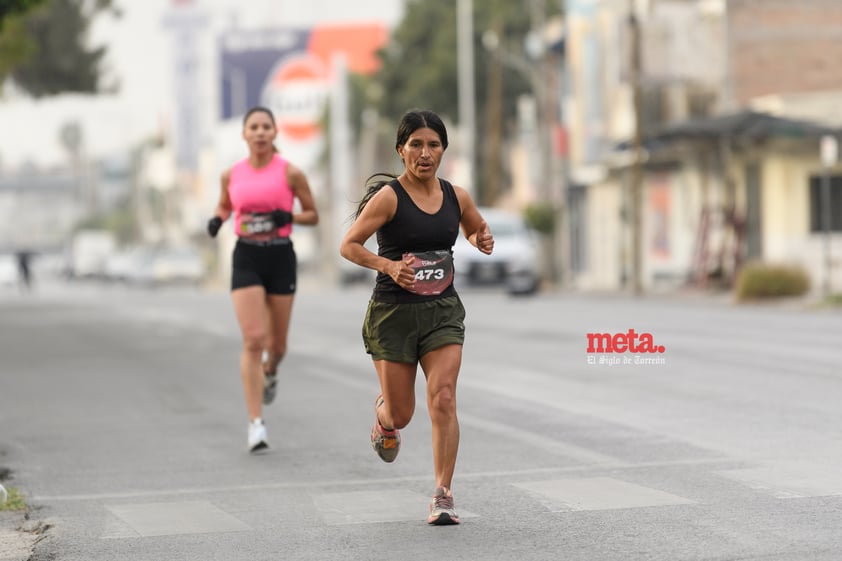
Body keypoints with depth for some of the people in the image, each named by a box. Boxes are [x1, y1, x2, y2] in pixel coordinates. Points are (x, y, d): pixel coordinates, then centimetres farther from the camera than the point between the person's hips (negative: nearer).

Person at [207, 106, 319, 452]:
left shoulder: (290, 173, -2)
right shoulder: (232, 175, 3)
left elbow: (312, 215, 4)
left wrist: (288, 217, -16)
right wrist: (216, 220, -2)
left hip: (280, 257, 0)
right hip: (246, 258, 0)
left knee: (277, 343, 10)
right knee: (253, 339, -13)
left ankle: (269, 372, 49)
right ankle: (256, 422, -10)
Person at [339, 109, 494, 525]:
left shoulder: (456, 196, 3)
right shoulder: (388, 196, -11)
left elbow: (475, 229, 23)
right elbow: (348, 245, -13)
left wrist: (482, 241, 0)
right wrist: (388, 265, -29)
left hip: (443, 311, 3)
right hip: (393, 313, -3)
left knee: (443, 398, -15)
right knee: (400, 415, 5)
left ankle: (443, 496, -9)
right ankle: (383, 413, 45)